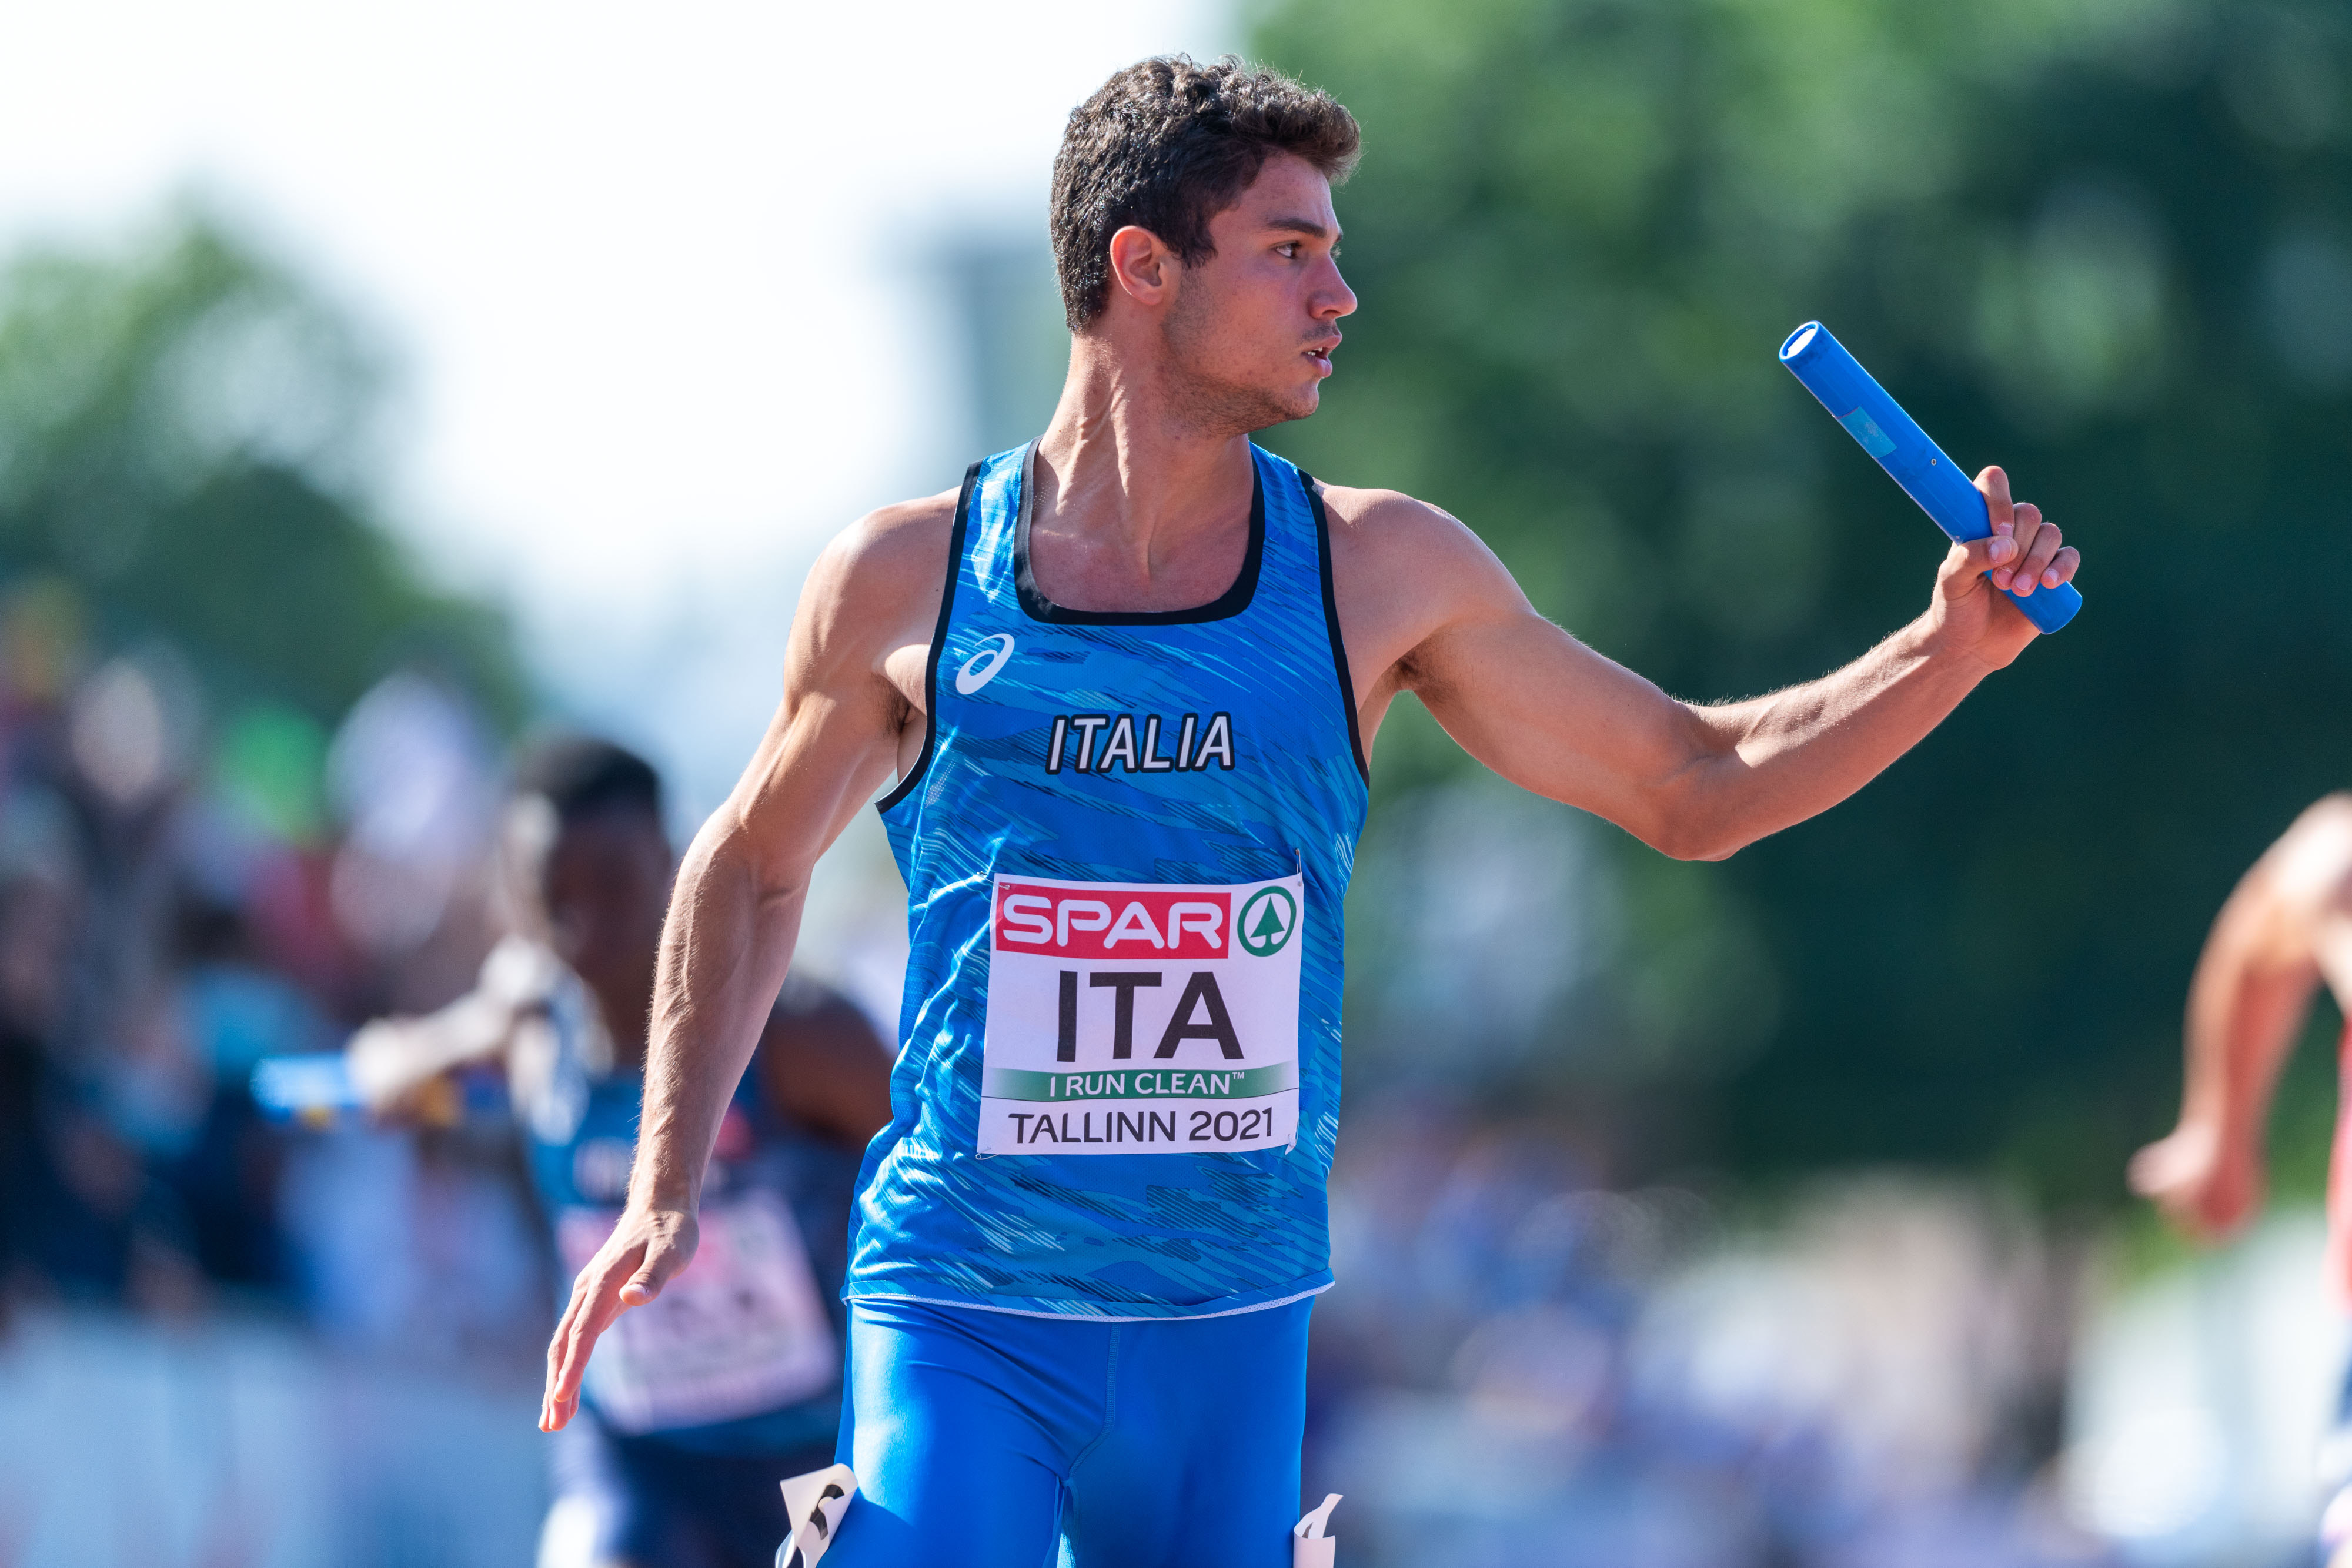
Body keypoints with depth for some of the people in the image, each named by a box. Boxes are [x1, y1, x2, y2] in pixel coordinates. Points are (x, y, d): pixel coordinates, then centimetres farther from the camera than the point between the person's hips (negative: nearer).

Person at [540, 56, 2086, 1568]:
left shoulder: (1378, 572, 2)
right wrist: (668, 1190, 6)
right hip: (965, 1320, -2)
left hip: (1233, 1329, 2)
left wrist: (1949, 652, -3)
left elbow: (1692, 788, 9)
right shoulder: (905, 584, -2)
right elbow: (756, 868, 13)